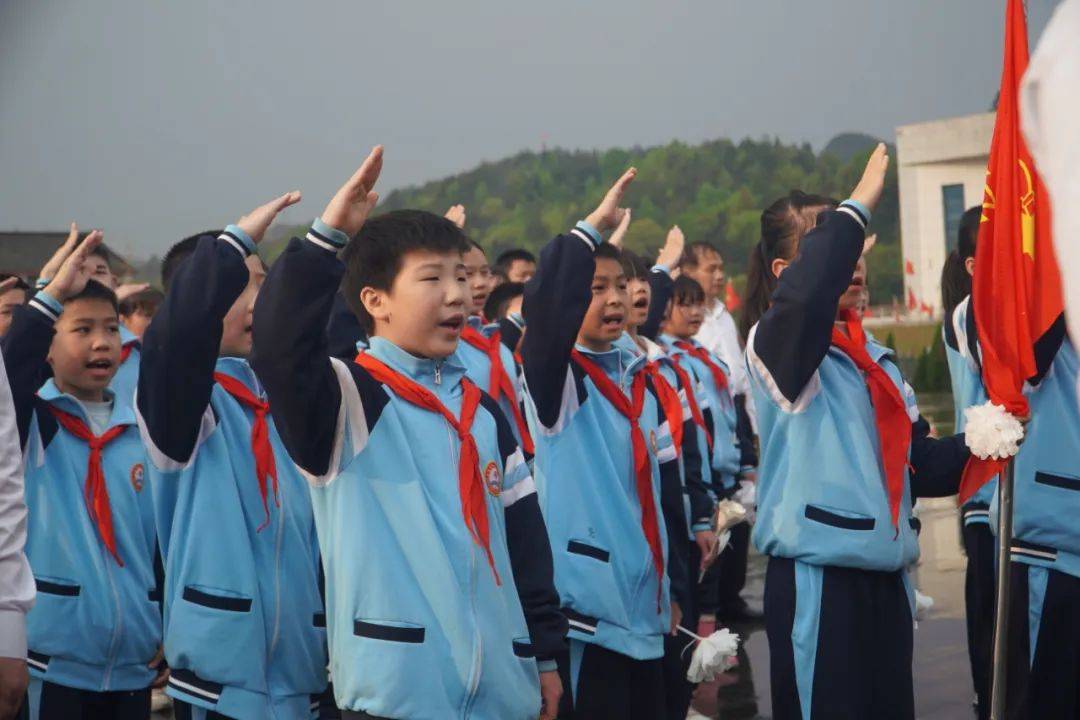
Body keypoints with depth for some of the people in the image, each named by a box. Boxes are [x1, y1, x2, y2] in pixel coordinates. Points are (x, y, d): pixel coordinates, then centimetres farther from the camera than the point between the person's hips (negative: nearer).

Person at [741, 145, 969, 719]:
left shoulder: (874, 355, 16)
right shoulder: (777, 344, -7)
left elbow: (913, 461, 18)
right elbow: (804, 296, -32)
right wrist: (857, 207, -24)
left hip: (883, 578, 8)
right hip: (817, 579, -8)